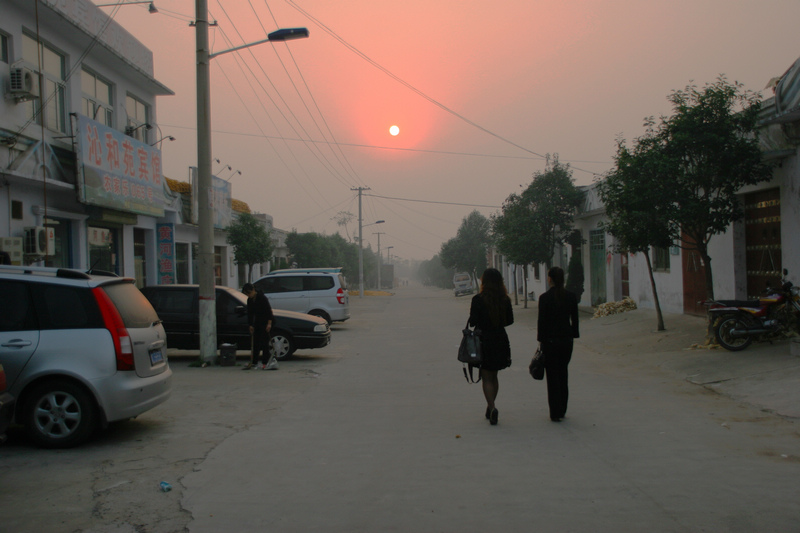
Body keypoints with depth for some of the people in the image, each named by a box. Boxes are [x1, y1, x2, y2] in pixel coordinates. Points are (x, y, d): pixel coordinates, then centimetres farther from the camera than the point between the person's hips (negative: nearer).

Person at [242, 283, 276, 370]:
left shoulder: (262, 297, -17)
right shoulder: (249, 300, 5)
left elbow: (269, 310, -18)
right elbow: (250, 313, 12)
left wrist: (269, 323, -22)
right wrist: (251, 325, 9)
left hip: (266, 321, -8)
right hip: (257, 322, 8)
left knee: (264, 341, -9)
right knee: (255, 342, 7)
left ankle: (265, 363, -6)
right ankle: (254, 362, 12)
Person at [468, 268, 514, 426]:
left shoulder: (478, 299, -13)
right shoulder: (505, 300, -2)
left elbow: (473, 322, -12)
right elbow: (510, 320, 5)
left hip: (484, 341, -4)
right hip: (501, 340, 4)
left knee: (487, 378, 3)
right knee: (494, 376, 18)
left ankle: (492, 407, -13)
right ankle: (490, 407, 26)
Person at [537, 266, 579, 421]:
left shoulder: (545, 298, -12)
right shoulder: (571, 297, 1)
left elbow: (542, 321, -9)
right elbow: (575, 320, 5)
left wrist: (541, 339, -1)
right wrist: (572, 335, 13)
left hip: (550, 340, -4)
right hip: (567, 339, 4)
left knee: (552, 375, 3)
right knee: (563, 374, 17)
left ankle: (555, 413, 3)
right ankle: (562, 410, 23)